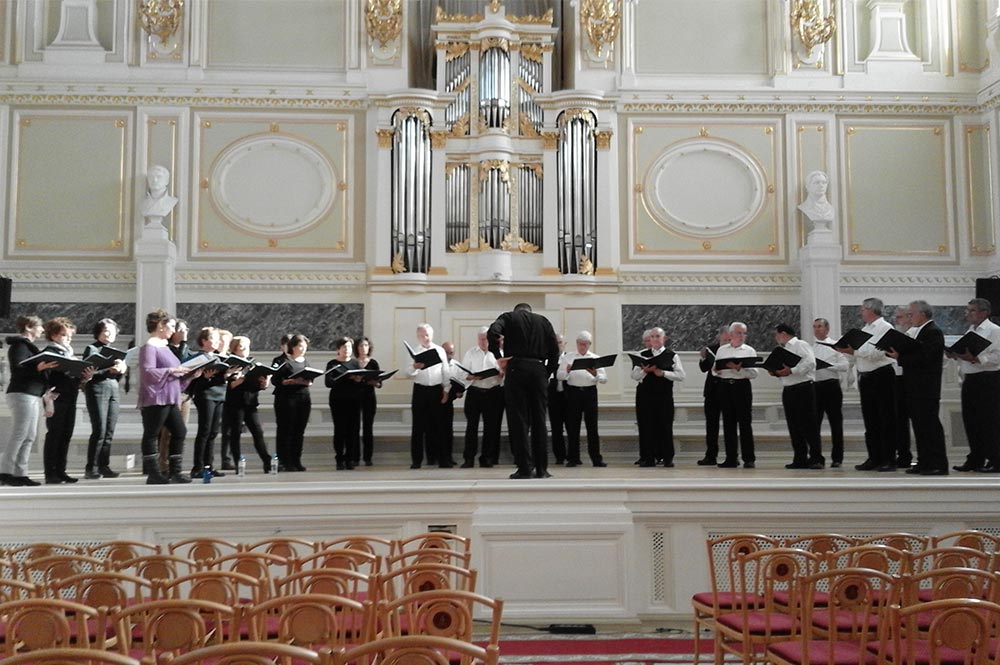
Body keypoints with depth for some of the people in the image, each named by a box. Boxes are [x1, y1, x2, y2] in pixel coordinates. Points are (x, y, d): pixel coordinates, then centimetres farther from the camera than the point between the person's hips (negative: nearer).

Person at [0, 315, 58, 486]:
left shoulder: (28, 346, 22)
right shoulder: (19, 345, -8)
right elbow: (17, 369, -19)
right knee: (19, 434, -11)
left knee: (29, 436, 5)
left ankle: (20, 473, 4)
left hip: (32, 395, 10)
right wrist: (38, 367, -31)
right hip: (22, 394, -10)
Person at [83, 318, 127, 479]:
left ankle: (104, 466, 6)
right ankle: (91, 468, -8)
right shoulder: (92, 349, 3)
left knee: (109, 432, 2)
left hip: (114, 390, 6)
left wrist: (122, 370, -1)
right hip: (98, 389, -6)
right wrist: (108, 370, -19)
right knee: (99, 431, -12)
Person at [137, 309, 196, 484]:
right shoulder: (149, 347, -10)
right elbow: (148, 372, -20)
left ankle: (174, 472, 13)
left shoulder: (164, 346, 19)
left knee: (180, 432, 8)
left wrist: (190, 375, 10)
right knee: (151, 435, -2)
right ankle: (153, 474, 2)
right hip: (155, 399, -10)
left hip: (170, 399, 10)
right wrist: (172, 370, -24)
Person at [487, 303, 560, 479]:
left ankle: (525, 468, -5)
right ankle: (541, 469, 6)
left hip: (517, 368, -2)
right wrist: (547, 374, 14)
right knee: (538, 420, 7)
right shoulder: (543, 321, 19)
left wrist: (498, 358, -2)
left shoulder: (508, 317, 11)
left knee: (518, 420, -1)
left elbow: (492, 333, -10)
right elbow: (554, 349, 10)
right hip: (539, 370, 3)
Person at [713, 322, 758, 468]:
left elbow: (754, 373, -4)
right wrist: (716, 370, -11)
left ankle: (749, 458, 1)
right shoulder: (722, 350, 13)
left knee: (745, 423, -3)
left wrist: (739, 368, -17)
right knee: (728, 423, 4)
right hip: (725, 386, 3)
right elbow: (715, 370, 11)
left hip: (742, 386, -3)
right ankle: (731, 458, 10)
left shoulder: (749, 350, 6)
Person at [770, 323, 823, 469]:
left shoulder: (801, 345, -4)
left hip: (803, 388, -8)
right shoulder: (783, 350, 20)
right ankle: (800, 459, 9)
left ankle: (816, 458, -7)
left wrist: (791, 371, -19)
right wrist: (776, 372, 3)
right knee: (794, 426, 6)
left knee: (808, 424, -8)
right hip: (787, 390, 8)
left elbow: (810, 362, -18)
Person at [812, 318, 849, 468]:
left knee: (836, 423, 2)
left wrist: (828, 365, -16)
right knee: (814, 423, 4)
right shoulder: (810, 347, 13)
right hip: (814, 386, 4)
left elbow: (845, 365, -7)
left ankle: (837, 458, 8)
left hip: (831, 386, -4)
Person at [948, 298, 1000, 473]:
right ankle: (975, 459, 18)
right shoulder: (970, 331, 18)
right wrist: (955, 354, 5)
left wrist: (975, 358, -24)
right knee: (970, 419, 9)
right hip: (969, 380, 8)